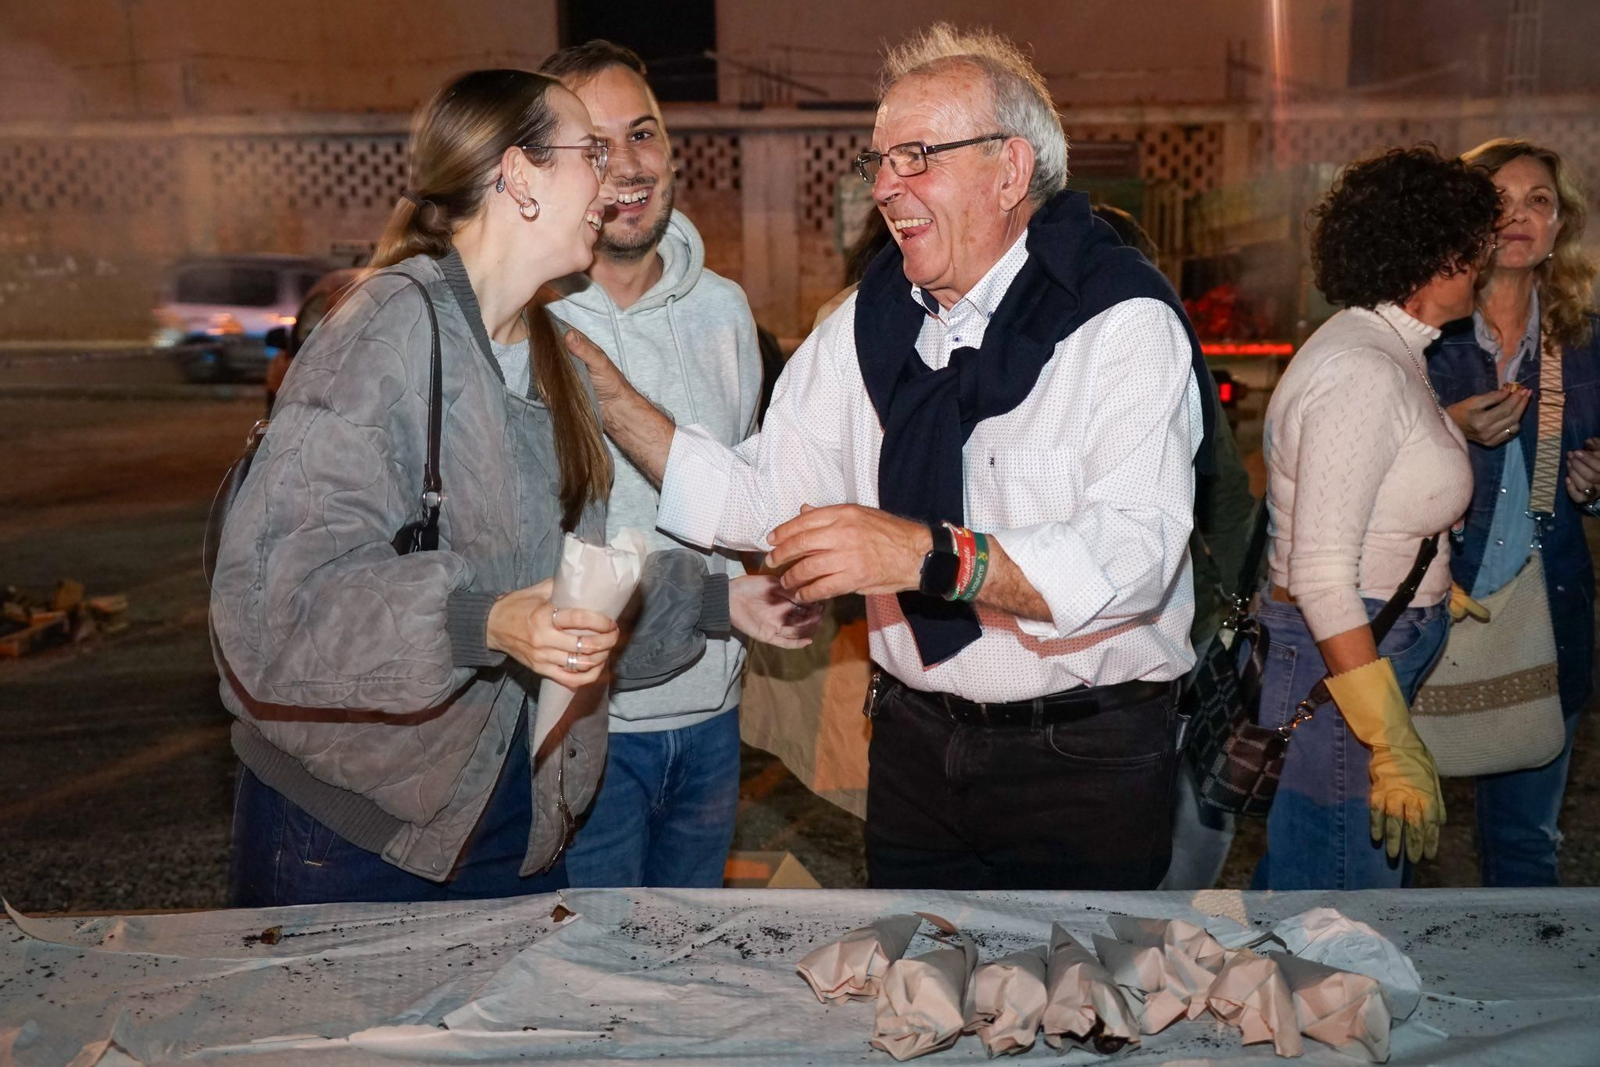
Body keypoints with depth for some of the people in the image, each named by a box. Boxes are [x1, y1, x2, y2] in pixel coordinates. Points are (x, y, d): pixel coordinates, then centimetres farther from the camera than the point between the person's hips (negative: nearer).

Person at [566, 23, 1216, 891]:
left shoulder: (1124, 322, -15)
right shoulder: (869, 322, 4)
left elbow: (1133, 555, -27)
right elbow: (766, 501, 0)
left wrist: (925, 552, -38)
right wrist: (606, 393, -9)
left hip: (1084, 759, -5)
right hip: (914, 744, 5)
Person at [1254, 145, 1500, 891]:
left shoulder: (1383, 353, 11)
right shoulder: (1363, 373, -20)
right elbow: (1321, 575, -24)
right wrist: (1394, 744, -25)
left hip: (1373, 653, 10)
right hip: (1335, 664, -10)